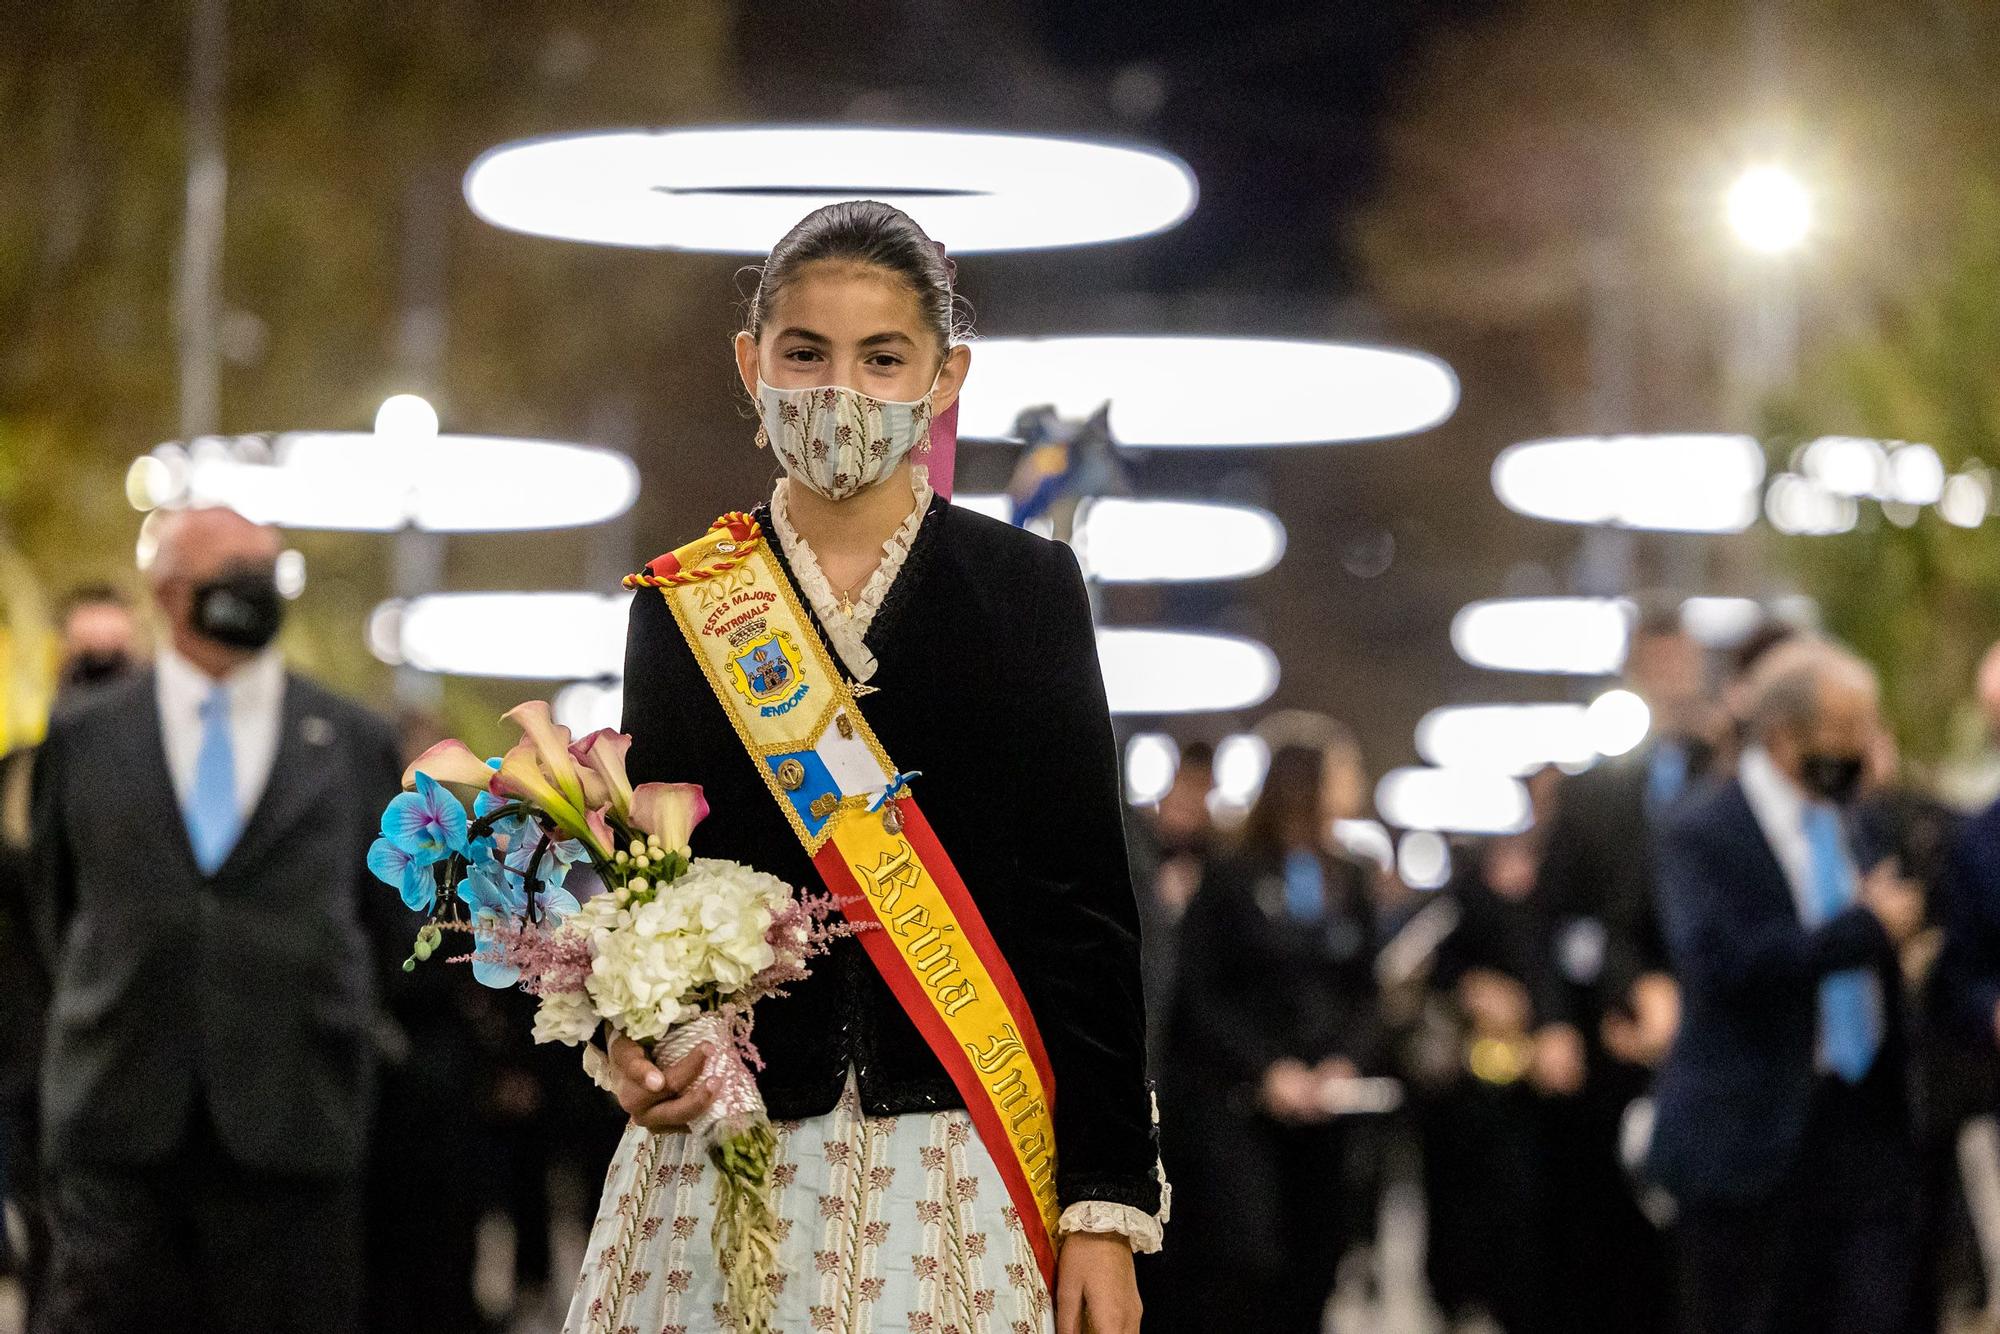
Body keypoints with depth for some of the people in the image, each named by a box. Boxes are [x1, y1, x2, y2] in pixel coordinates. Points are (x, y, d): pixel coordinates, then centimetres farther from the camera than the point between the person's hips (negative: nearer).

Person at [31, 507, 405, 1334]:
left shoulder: (354, 744, 9)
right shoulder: (83, 739, 8)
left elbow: (388, 915, 15)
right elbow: (57, 908, 16)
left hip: (291, 1131, 0)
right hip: (121, 1122, 0)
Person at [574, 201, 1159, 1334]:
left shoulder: (1028, 590, 2)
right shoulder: (682, 603, 7)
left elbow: (1085, 908, 0)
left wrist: (1108, 1204, -6)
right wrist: (634, 1045, -8)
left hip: (968, 1166, -1)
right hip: (733, 1161, 1)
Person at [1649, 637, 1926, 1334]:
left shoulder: (1860, 821, 13)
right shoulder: (1705, 834, -8)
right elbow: (1721, 963, -23)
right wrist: (1864, 928, -19)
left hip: (1865, 1123, 6)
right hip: (1752, 1138, -6)